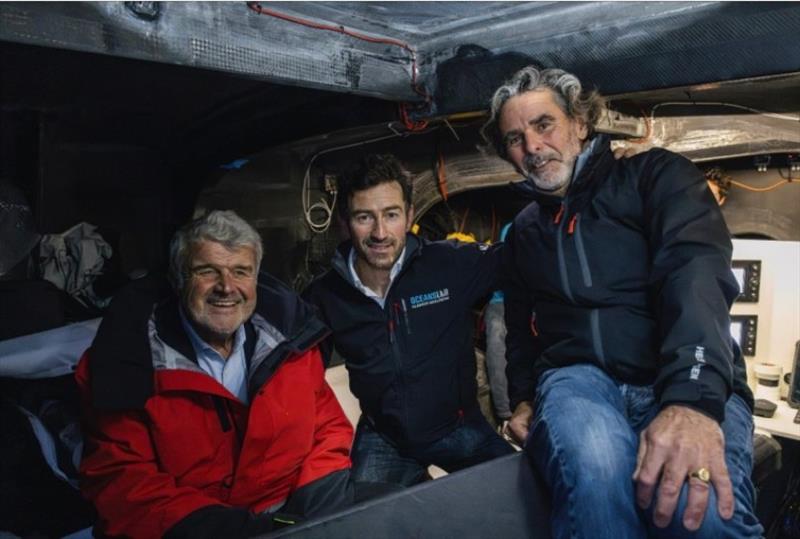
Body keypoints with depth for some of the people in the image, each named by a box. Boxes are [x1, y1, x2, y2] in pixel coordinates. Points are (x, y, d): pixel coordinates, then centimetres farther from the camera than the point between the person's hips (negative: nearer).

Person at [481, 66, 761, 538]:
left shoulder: (655, 175, 6)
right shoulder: (524, 231, 21)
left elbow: (697, 269, -13)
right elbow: (521, 327, 30)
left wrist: (693, 398, -29)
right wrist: (523, 400, 13)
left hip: (690, 384, -2)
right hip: (579, 376, 3)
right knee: (593, 469, -34)